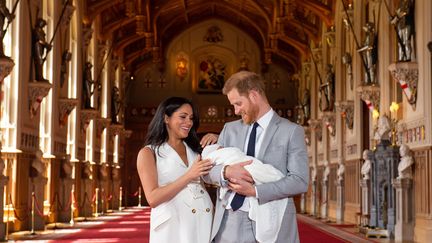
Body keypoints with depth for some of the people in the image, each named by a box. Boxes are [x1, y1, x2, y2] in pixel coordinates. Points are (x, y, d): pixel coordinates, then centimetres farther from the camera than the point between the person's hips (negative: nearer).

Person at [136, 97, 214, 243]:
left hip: (204, 222, 5)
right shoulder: (148, 153, 1)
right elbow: (153, 198, -10)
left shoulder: (195, 149, 17)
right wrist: (188, 176, -15)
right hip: (173, 225, -4)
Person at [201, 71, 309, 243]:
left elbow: (300, 181, -8)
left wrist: (255, 191, -15)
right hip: (229, 223, 4)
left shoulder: (291, 131, -1)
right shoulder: (230, 129, 13)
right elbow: (207, 171, 9)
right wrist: (226, 171, -13)